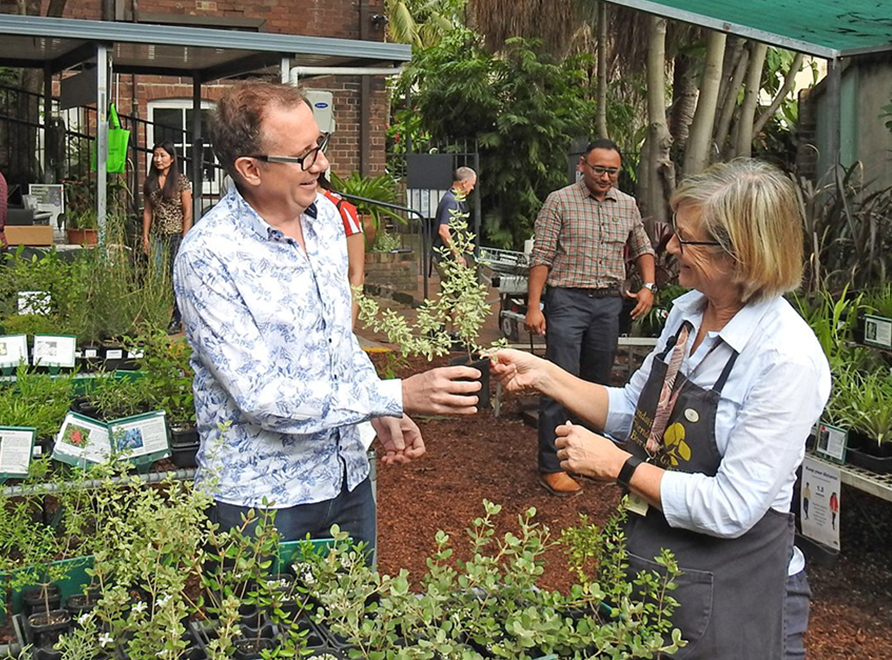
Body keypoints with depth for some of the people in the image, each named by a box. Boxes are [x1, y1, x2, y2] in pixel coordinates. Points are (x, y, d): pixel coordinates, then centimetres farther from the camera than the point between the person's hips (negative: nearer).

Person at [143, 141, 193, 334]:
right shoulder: (150, 181, 10)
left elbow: (187, 213, -6)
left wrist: (184, 240, -11)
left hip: (177, 235, -4)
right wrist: (146, 236, 7)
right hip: (158, 236, 4)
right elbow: (148, 211, 13)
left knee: (176, 278, -1)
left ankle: (177, 320, 7)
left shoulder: (181, 181, -4)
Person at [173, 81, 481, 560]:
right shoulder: (208, 256, -21)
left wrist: (382, 412, 2)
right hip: (260, 497, -7)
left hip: (347, 479, 7)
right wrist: (396, 396, -28)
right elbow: (261, 396, -25)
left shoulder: (327, 217, 2)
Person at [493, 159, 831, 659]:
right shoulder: (687, 312, 0)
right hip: (646, 554, 7)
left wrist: (616, 464, -19)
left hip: (729, 590, -7)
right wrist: (542, 374, 2)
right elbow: (634, 411, 12)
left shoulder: (789, 359, -24)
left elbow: (731, 509, -25)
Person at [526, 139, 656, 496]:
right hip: (567, 301, -5)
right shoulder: (559, 201, -4)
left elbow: (642, 249, 23)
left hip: (609, 303, 5)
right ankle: (551, 466, -3)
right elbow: (541, 256, -7)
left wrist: (648, 285, 5)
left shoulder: (627, 205, 11)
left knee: (598, 383, 12)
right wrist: (533, 306, -14)